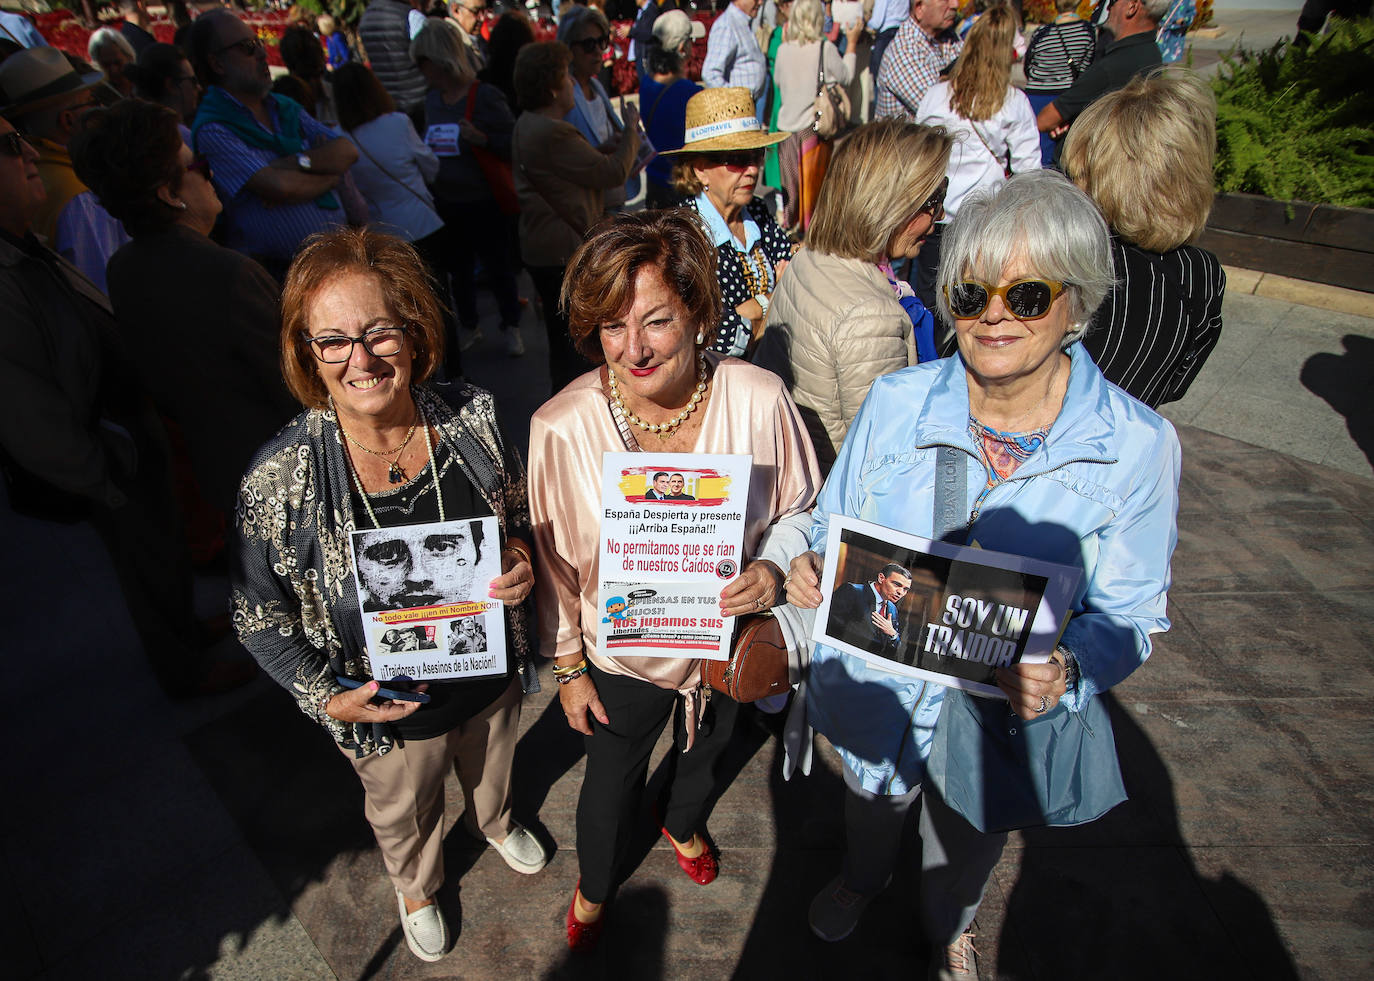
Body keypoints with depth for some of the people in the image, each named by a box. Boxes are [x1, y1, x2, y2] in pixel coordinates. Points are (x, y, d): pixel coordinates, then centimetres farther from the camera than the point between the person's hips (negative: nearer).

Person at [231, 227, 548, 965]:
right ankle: (416, 888, 67)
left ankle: (494, 822, 73)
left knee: (492, 766, 35)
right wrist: (326, 697, -21)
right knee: (404, 815, 30)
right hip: (389, 712, -2)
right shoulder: (278, 482, -27)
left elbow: (519, 518, -1)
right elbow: (260, 620, -12)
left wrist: (522, 562, -21)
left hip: (492, 674, 3)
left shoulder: (471, 420, -20)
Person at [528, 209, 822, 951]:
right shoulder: (562, 426, -27)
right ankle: (595, 886, 61)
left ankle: (683, 824, 71)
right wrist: (568, 667, -2)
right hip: (622, 652, -2)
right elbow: (556, 562, -12)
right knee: (611, 780, 24)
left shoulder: (758, 400, -25)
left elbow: (795, 507, -7)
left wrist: (773, 568, -27)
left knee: (705, 748, 33)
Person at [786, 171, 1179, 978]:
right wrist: (810, 569, -26)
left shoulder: (1137, 446, -20)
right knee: (873, 809, 32)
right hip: (879, 691, 1)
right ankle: (862, 879, 71)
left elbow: (1129, 614, -12)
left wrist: (1069, 672, -33)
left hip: (1007, 720, 0)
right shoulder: (895, 402, -16)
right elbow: (835, 527, -4)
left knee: (967, 848, 31)